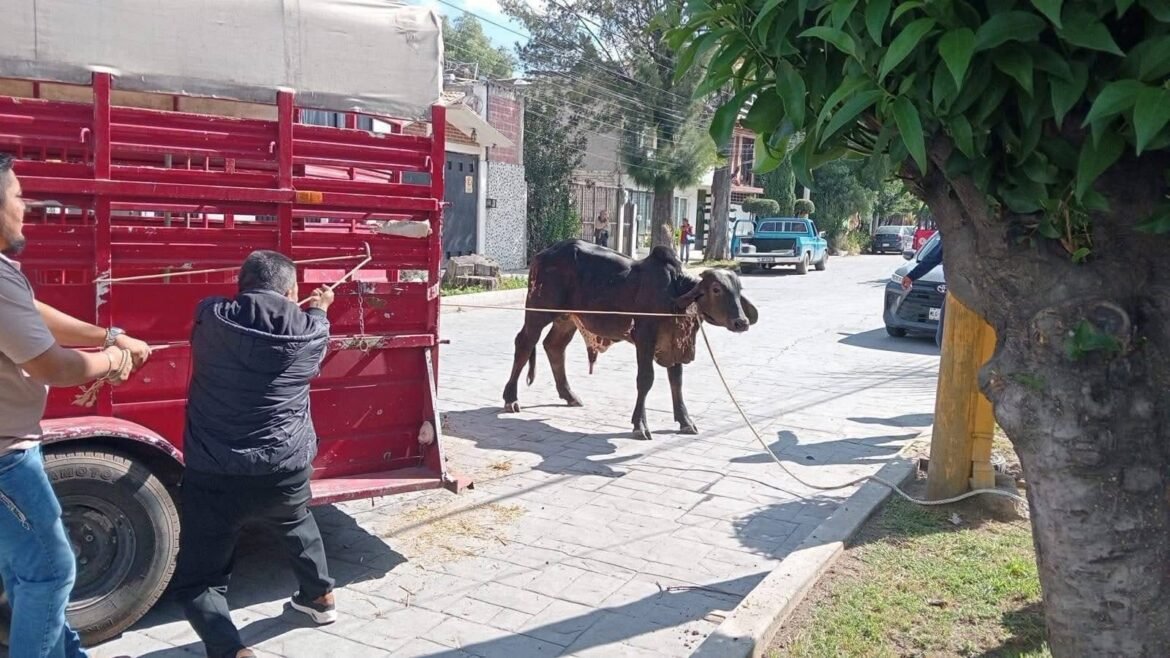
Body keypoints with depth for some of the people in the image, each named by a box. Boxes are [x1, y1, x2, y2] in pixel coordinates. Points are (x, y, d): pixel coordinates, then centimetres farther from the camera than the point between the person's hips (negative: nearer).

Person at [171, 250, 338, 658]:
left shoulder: (209, 319, -4)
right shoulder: (311, 331, -3)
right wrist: (319, 310, 42)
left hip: (214, 477, -2)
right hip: (287, 472, 2)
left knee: (197, 582, 9)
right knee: (297, 522, 36)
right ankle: (320, 597, 51)